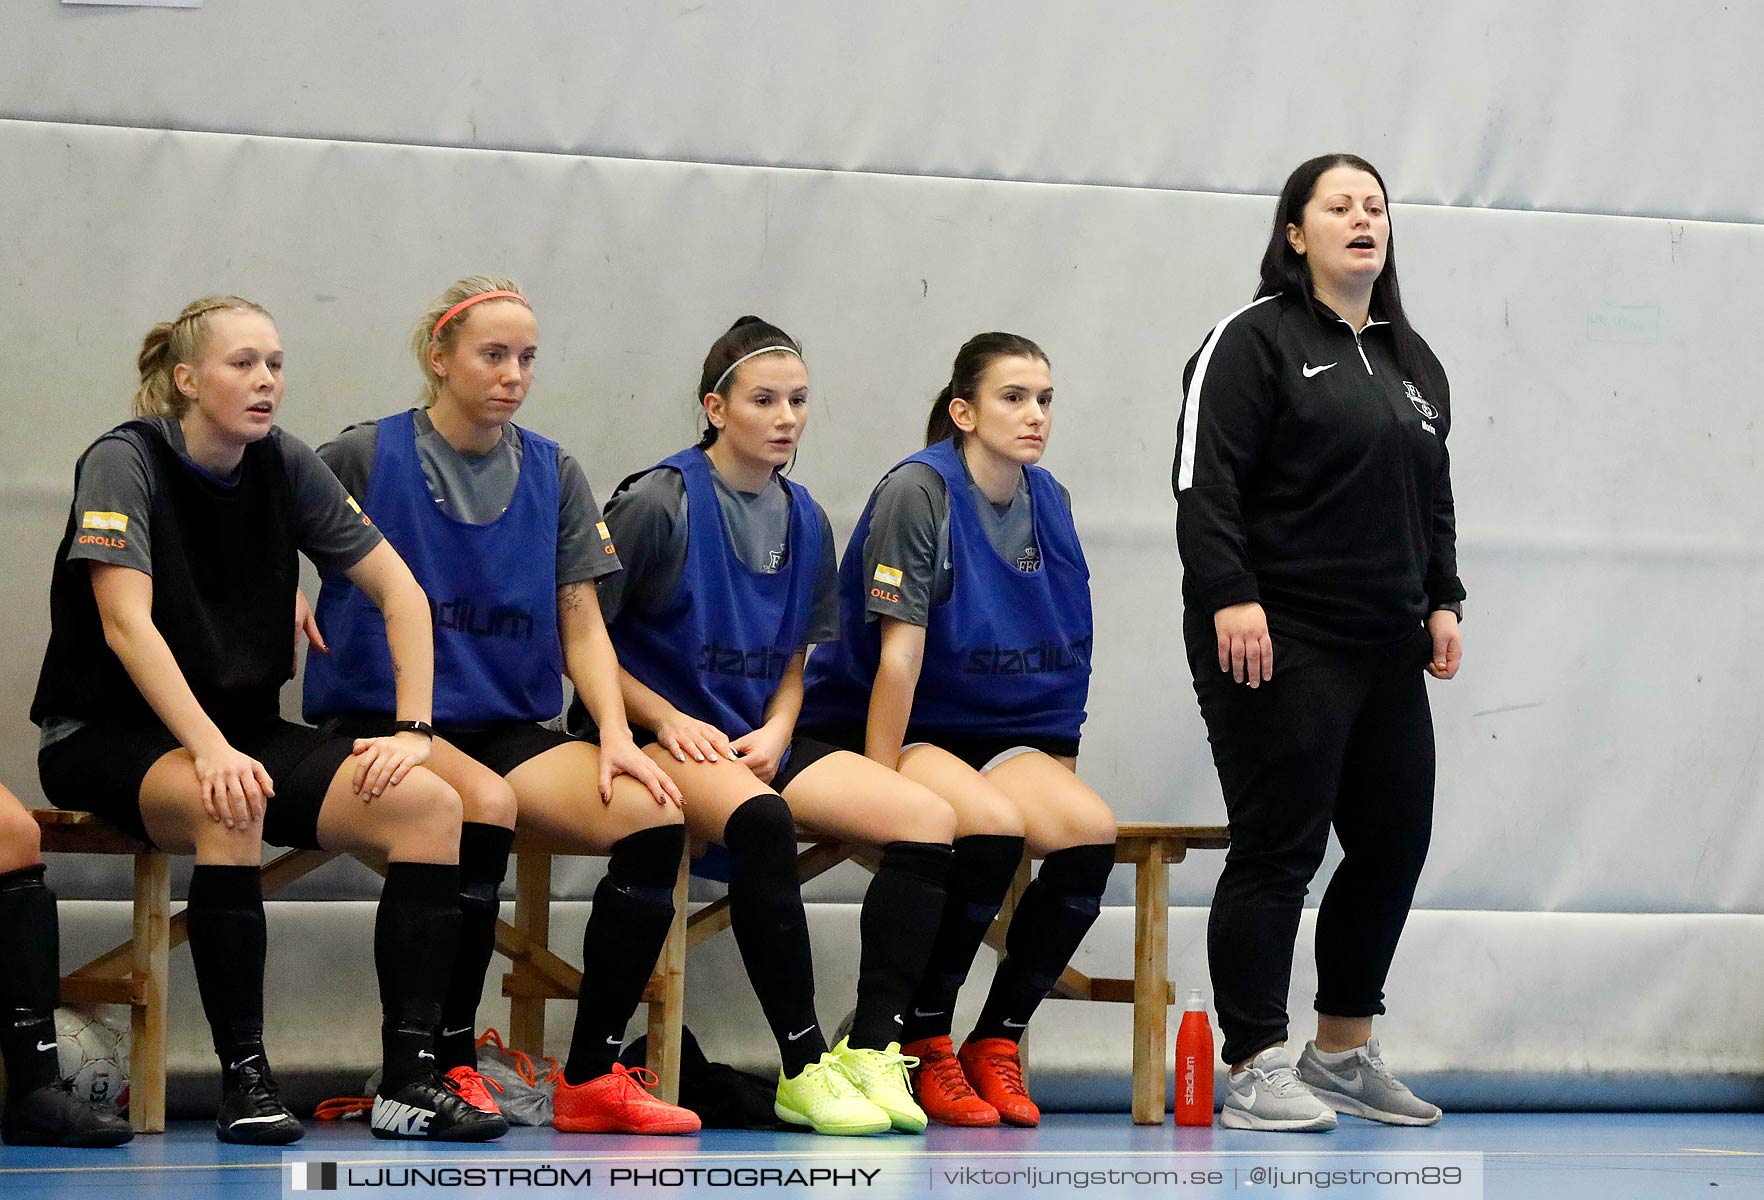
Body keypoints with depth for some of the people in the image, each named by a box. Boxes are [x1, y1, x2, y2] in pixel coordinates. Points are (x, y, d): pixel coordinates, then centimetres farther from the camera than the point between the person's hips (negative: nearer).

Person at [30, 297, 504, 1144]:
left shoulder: (284, 465, 4)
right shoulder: (126, 461, -11)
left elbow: (397, 589, 5)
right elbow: (126, 623, -24)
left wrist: (412, 730, -10)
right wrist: (210, 751, -36)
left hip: (242, 729, 6)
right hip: (110, 738, -6)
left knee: (429, 805, -18)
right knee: (230, 805, -39)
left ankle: (408, 1080, -23)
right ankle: (242, 1077, -32)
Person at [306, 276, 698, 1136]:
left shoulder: (553, 474, 11)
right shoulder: (365, 458, -1)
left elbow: (581, 623, 8)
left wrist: (615, 735, -6)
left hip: (510, 728, 4)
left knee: (654, 815, -21)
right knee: (484, 801, -36)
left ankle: (592, 1077, -17)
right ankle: (450, 1065, -23)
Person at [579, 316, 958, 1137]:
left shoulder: (804, 522, 13)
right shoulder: (660, 501, -7)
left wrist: (776, 730, -1)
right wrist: (667, 721, -15)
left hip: (759, 739, 7)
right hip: (665, 738, -7)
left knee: (928, 820, -14)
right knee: (760, 819, -39)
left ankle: (871, 1050, -19)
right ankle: (804, 1068, -34)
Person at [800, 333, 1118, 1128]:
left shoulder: (1048, 503, 6)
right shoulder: (918, 492, -13)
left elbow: (1061, 653, 15)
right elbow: (899, 656, -17)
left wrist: (1058, 776, 9)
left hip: (996, 733, 6)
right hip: (895, 732, -6)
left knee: (1089, 830, -22)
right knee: (993, 823, -33)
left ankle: (995, 1044, -8)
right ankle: (922, 1047, -16)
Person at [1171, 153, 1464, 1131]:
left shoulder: (1413, 363, 20)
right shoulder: (1255, 341, -4)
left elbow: (1435, 499, 26)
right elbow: (1205, 481, -11)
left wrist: (1442, 601, 16)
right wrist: (1230, 597, -20)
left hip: (1385, 649, 8)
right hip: (1279, 644, -8)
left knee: (1394, 845, 9)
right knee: (1278, 850, -8)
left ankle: (1342, 1053, 23)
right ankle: (1254, 1071, -4)